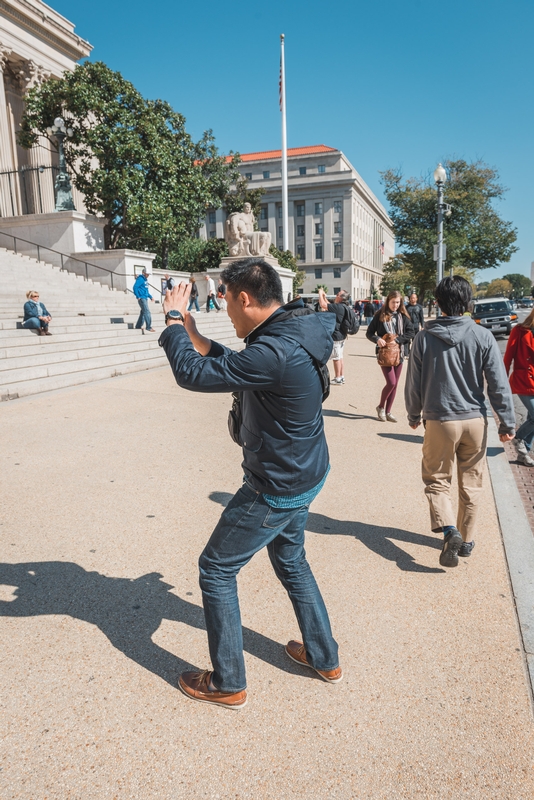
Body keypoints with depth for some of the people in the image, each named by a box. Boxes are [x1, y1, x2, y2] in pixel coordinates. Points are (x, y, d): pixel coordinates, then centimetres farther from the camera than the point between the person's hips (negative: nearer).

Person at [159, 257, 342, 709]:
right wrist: (191, 334, 5)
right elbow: (235, 366, 13)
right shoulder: (293, 332, 1)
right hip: (304, 475, 10)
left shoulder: (275, 353, -31)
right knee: (291, 562, 27)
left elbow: (193, 375, -26)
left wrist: (174, 320, -10)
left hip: (277, 489, -10)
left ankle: (228, 684, 24)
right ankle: (324, 658, 43)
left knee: (216, 570, 7)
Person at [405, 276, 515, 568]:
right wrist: (507, 423, 4)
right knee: (470, 484, 15)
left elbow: (413, 383, 0)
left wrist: (414, 415, 15)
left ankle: (450, 530, -9)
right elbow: (499, 385, -5)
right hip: (475, 420, 2)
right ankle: (466, 540, 27)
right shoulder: (483, 336, -6)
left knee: (436, 479, 12)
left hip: (439, 421, -1)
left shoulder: (425, 337, -6)